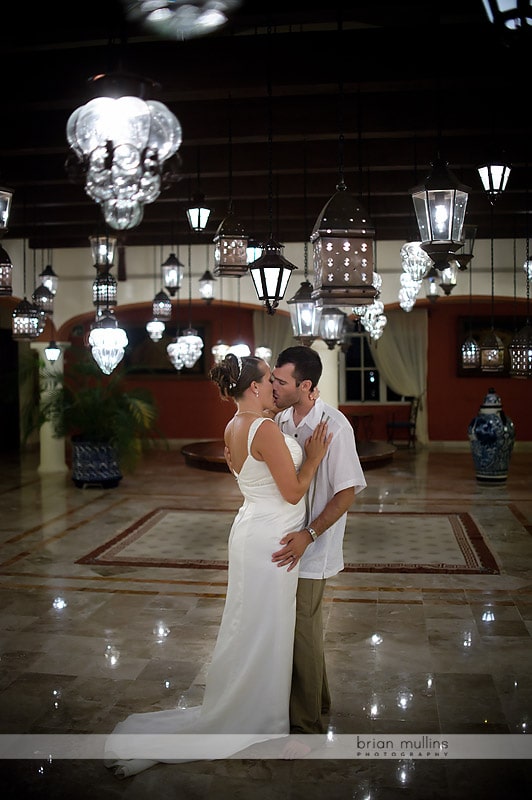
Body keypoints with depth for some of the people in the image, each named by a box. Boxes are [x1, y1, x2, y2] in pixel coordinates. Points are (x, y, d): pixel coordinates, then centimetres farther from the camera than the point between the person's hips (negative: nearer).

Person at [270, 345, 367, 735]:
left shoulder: (334, 426, -20)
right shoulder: (281, 419, 2)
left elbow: (348, 491, -18)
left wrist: (308, 535, -23)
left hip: (310, 549, -7)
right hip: (284, 540, 7)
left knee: (303, 633, 4)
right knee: (290, 627, 19)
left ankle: (307, 724, 23)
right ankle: (318, 702, 40)